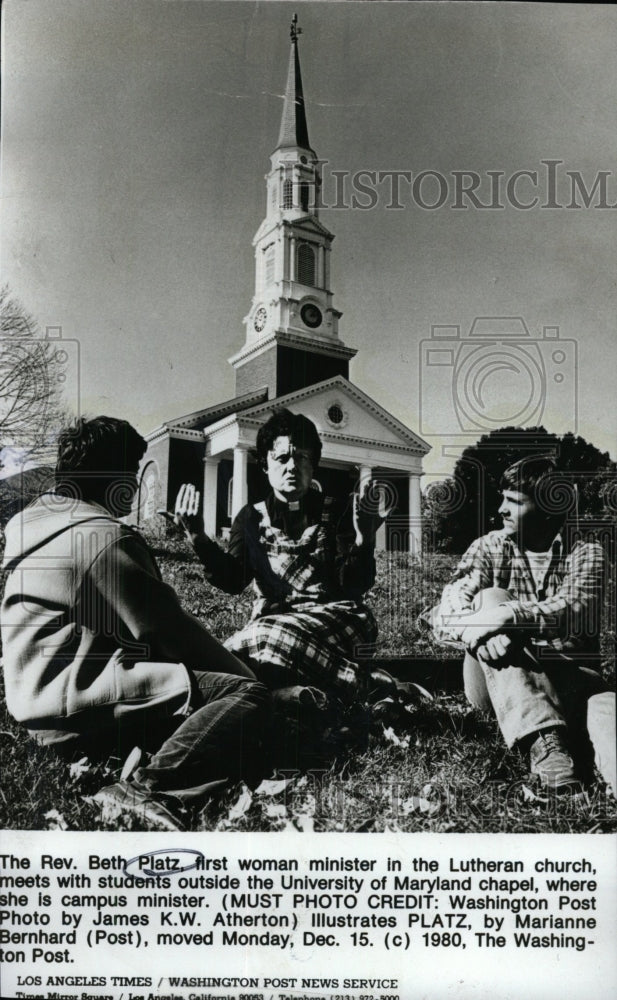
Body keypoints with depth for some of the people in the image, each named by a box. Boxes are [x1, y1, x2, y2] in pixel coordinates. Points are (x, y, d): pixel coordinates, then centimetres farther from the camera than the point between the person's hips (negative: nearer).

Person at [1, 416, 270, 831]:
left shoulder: (40, 523, 18)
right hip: (76, 708, -11)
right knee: (246, 695, -20)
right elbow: (168, 630, -15)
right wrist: (249, 677, -3)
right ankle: (146, 788, -31)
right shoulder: (104, 537, -14)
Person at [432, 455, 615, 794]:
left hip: (568, 677, -1)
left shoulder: (585, 553, 2)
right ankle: (543, 740, -39)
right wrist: (478, 632, -34)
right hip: (499, 679, 1)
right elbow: (445, 614, -10)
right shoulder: (489, 547, 5)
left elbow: (575, 612, -20)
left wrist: (506, 615, -36)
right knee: (490, 597, -27)